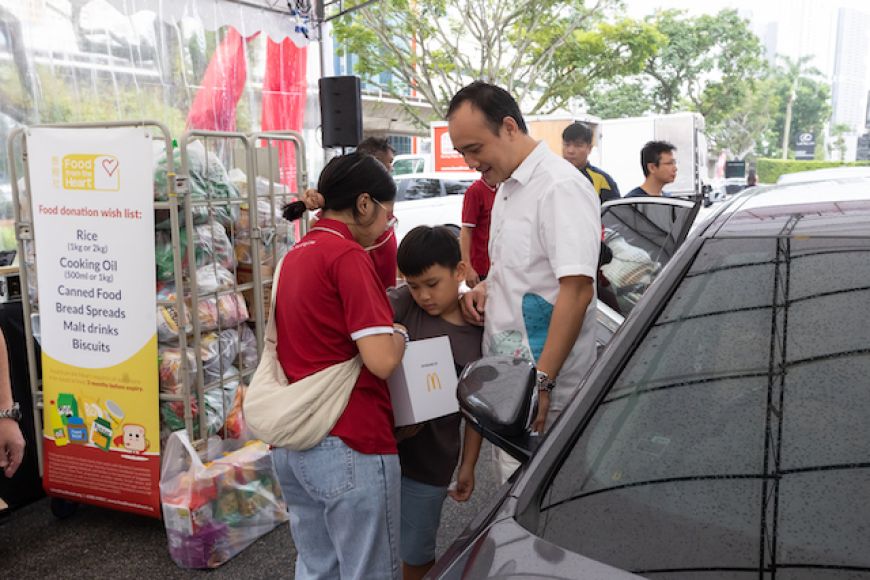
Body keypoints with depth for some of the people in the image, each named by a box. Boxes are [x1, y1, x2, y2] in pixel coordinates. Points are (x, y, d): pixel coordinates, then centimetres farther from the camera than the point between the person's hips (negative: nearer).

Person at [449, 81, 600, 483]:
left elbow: (576, 289, -22)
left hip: (539, 389, -9)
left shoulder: (561, 186, -16)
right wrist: (486, 289, 6)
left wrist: (542, 380, -23)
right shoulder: (507, 187, 15)